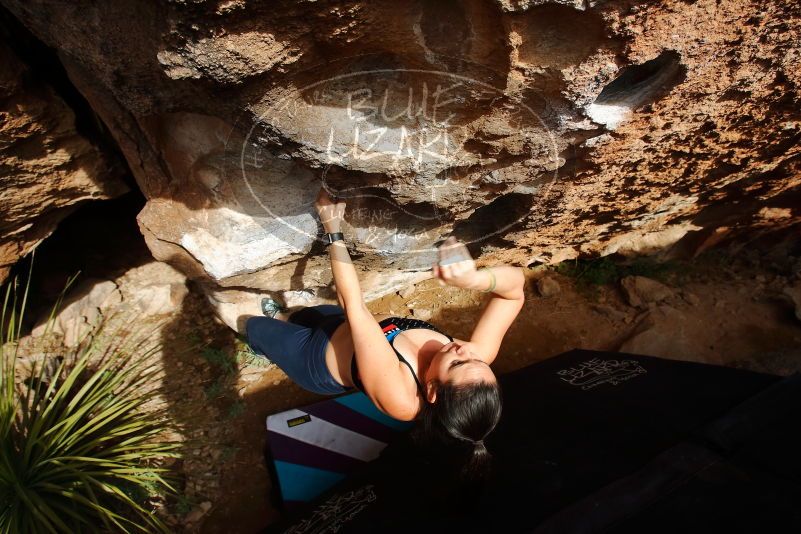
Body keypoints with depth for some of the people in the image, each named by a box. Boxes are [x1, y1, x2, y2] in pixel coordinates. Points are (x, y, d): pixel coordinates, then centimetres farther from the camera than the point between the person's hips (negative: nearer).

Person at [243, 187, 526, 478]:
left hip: (318, 357, -4)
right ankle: (282, 318, 65)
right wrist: (473, 279, -53)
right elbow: (515, 284, -31)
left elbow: (351, 303, -44)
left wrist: (333, 232, -35)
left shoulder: (399, 395, -48)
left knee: (254, 325, 24)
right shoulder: (476, 359, -34)